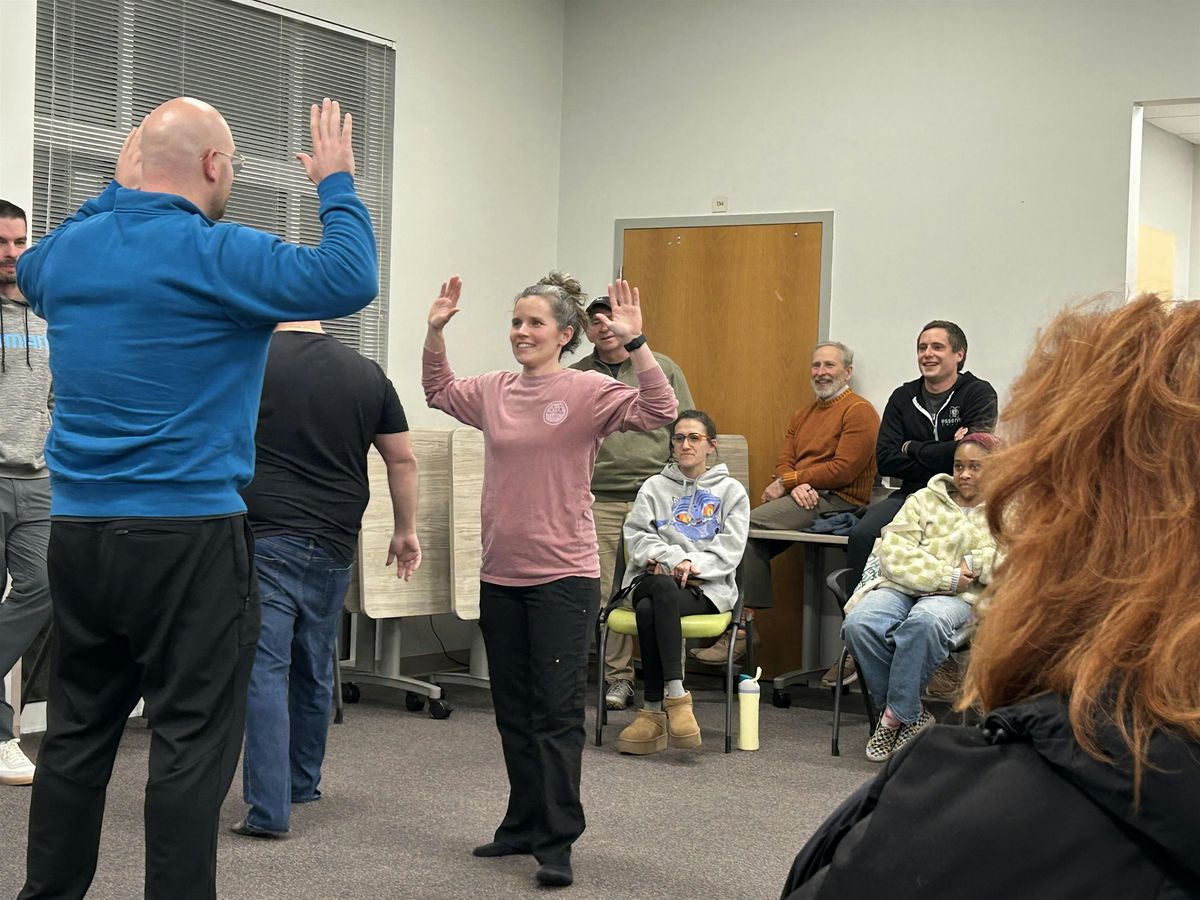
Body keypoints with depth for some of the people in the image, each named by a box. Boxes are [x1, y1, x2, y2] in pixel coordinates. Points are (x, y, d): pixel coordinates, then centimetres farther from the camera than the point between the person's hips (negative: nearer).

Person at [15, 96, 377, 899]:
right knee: (192, 741, 0)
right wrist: (338, 186, -3)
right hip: (190, 538, -7)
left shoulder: (69, 249, 8)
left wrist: (115, 193, 33)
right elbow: (349, 281, -18)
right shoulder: (217, 256, -13)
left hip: (78, 531, 7)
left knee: (78, 732, 15)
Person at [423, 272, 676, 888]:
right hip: (500, 575, 6)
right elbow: (439, 392, 25)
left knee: (557, 712, -3)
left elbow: (658, 411, -20)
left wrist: (635, 343, -31)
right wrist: (435, 332, 12)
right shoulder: (495, 390, 8)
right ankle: (524, 825, 27)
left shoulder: (588, 391, -8)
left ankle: (557, 842, 3)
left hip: (563, 575, -6)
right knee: (513, 709, 15)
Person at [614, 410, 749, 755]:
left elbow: (729, 548, 2)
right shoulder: (654, 486, 20)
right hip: (654, 578, 2)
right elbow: (636, 535, 7)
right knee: (663, 587, -38)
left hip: (706, 587, -2)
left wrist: (693, 563, -16)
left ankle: (654, 711, -35)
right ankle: (676, 696, -41)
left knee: (649, 610, -35)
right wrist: (669, 556, -13)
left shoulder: (731, 490, 15)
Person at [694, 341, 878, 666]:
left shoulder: (860, 411, -4)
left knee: (746, 526, -22)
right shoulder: (804, 413, 23)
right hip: (802, 497, 8)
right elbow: (784, 461, 14)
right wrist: (796, 485, -11)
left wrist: (786, 482, -12)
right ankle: (745, 623, -13)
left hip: (837, 502, -8)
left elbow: (844, 469, -15)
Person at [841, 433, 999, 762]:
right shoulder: (925, 500, 20)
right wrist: (946, 577, -7)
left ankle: (896, 715, -22)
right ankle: (913, 715, -12)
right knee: (859, 623, -31)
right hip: (902, 587, 2)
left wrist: (974, 564, -6)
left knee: (925, 621, -40)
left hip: (958, 598, -2)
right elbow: (894, 552, 3)